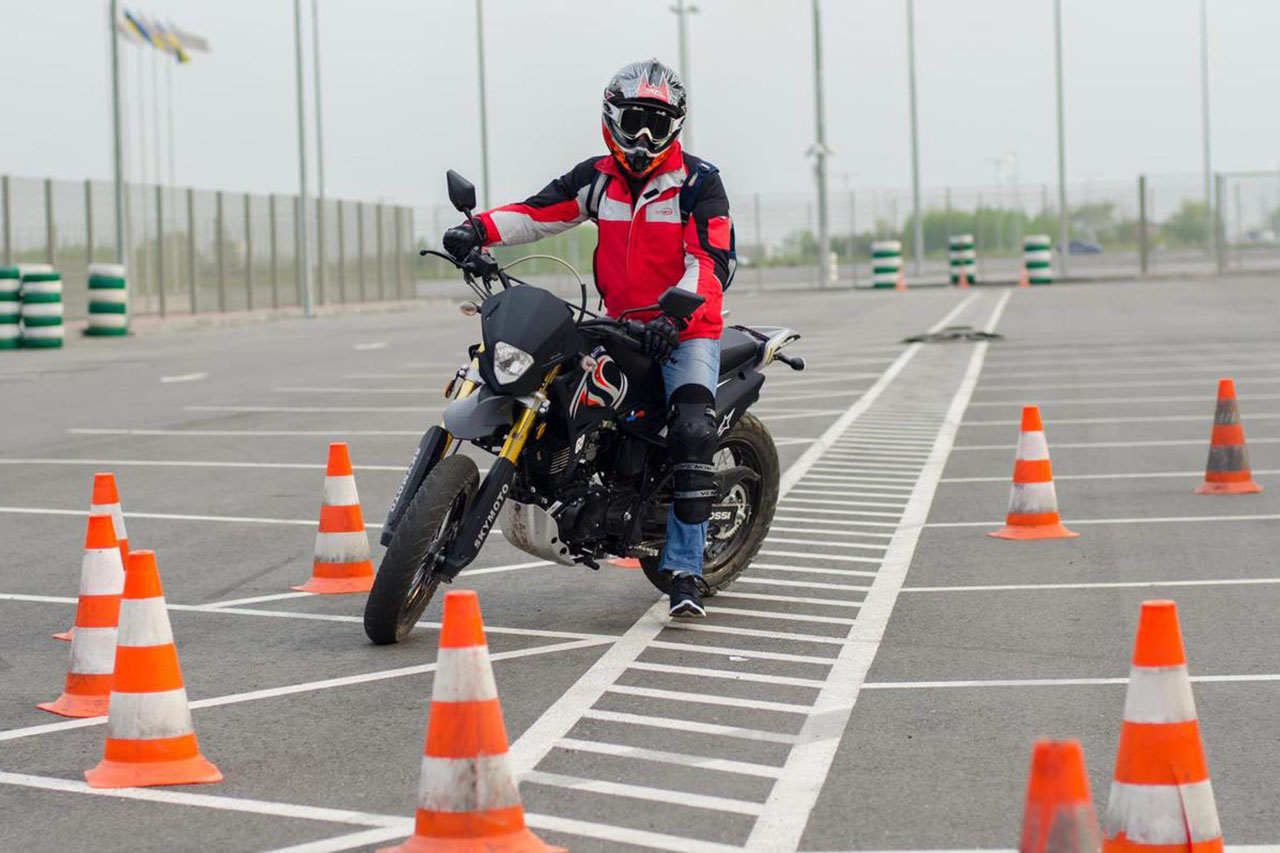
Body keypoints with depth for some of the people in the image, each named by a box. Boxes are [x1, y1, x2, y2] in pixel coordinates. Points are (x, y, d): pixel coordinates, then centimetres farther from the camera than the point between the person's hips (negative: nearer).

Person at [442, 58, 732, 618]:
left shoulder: (698, 182, -8)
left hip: (686, 329, -5)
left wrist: (672, 314, -35)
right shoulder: (596, 177, 7)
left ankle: (685, 571, -23)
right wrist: (479, 229, -20)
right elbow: (538, 212, 0)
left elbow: (712, 261, -18)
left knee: (692, 432, -24)